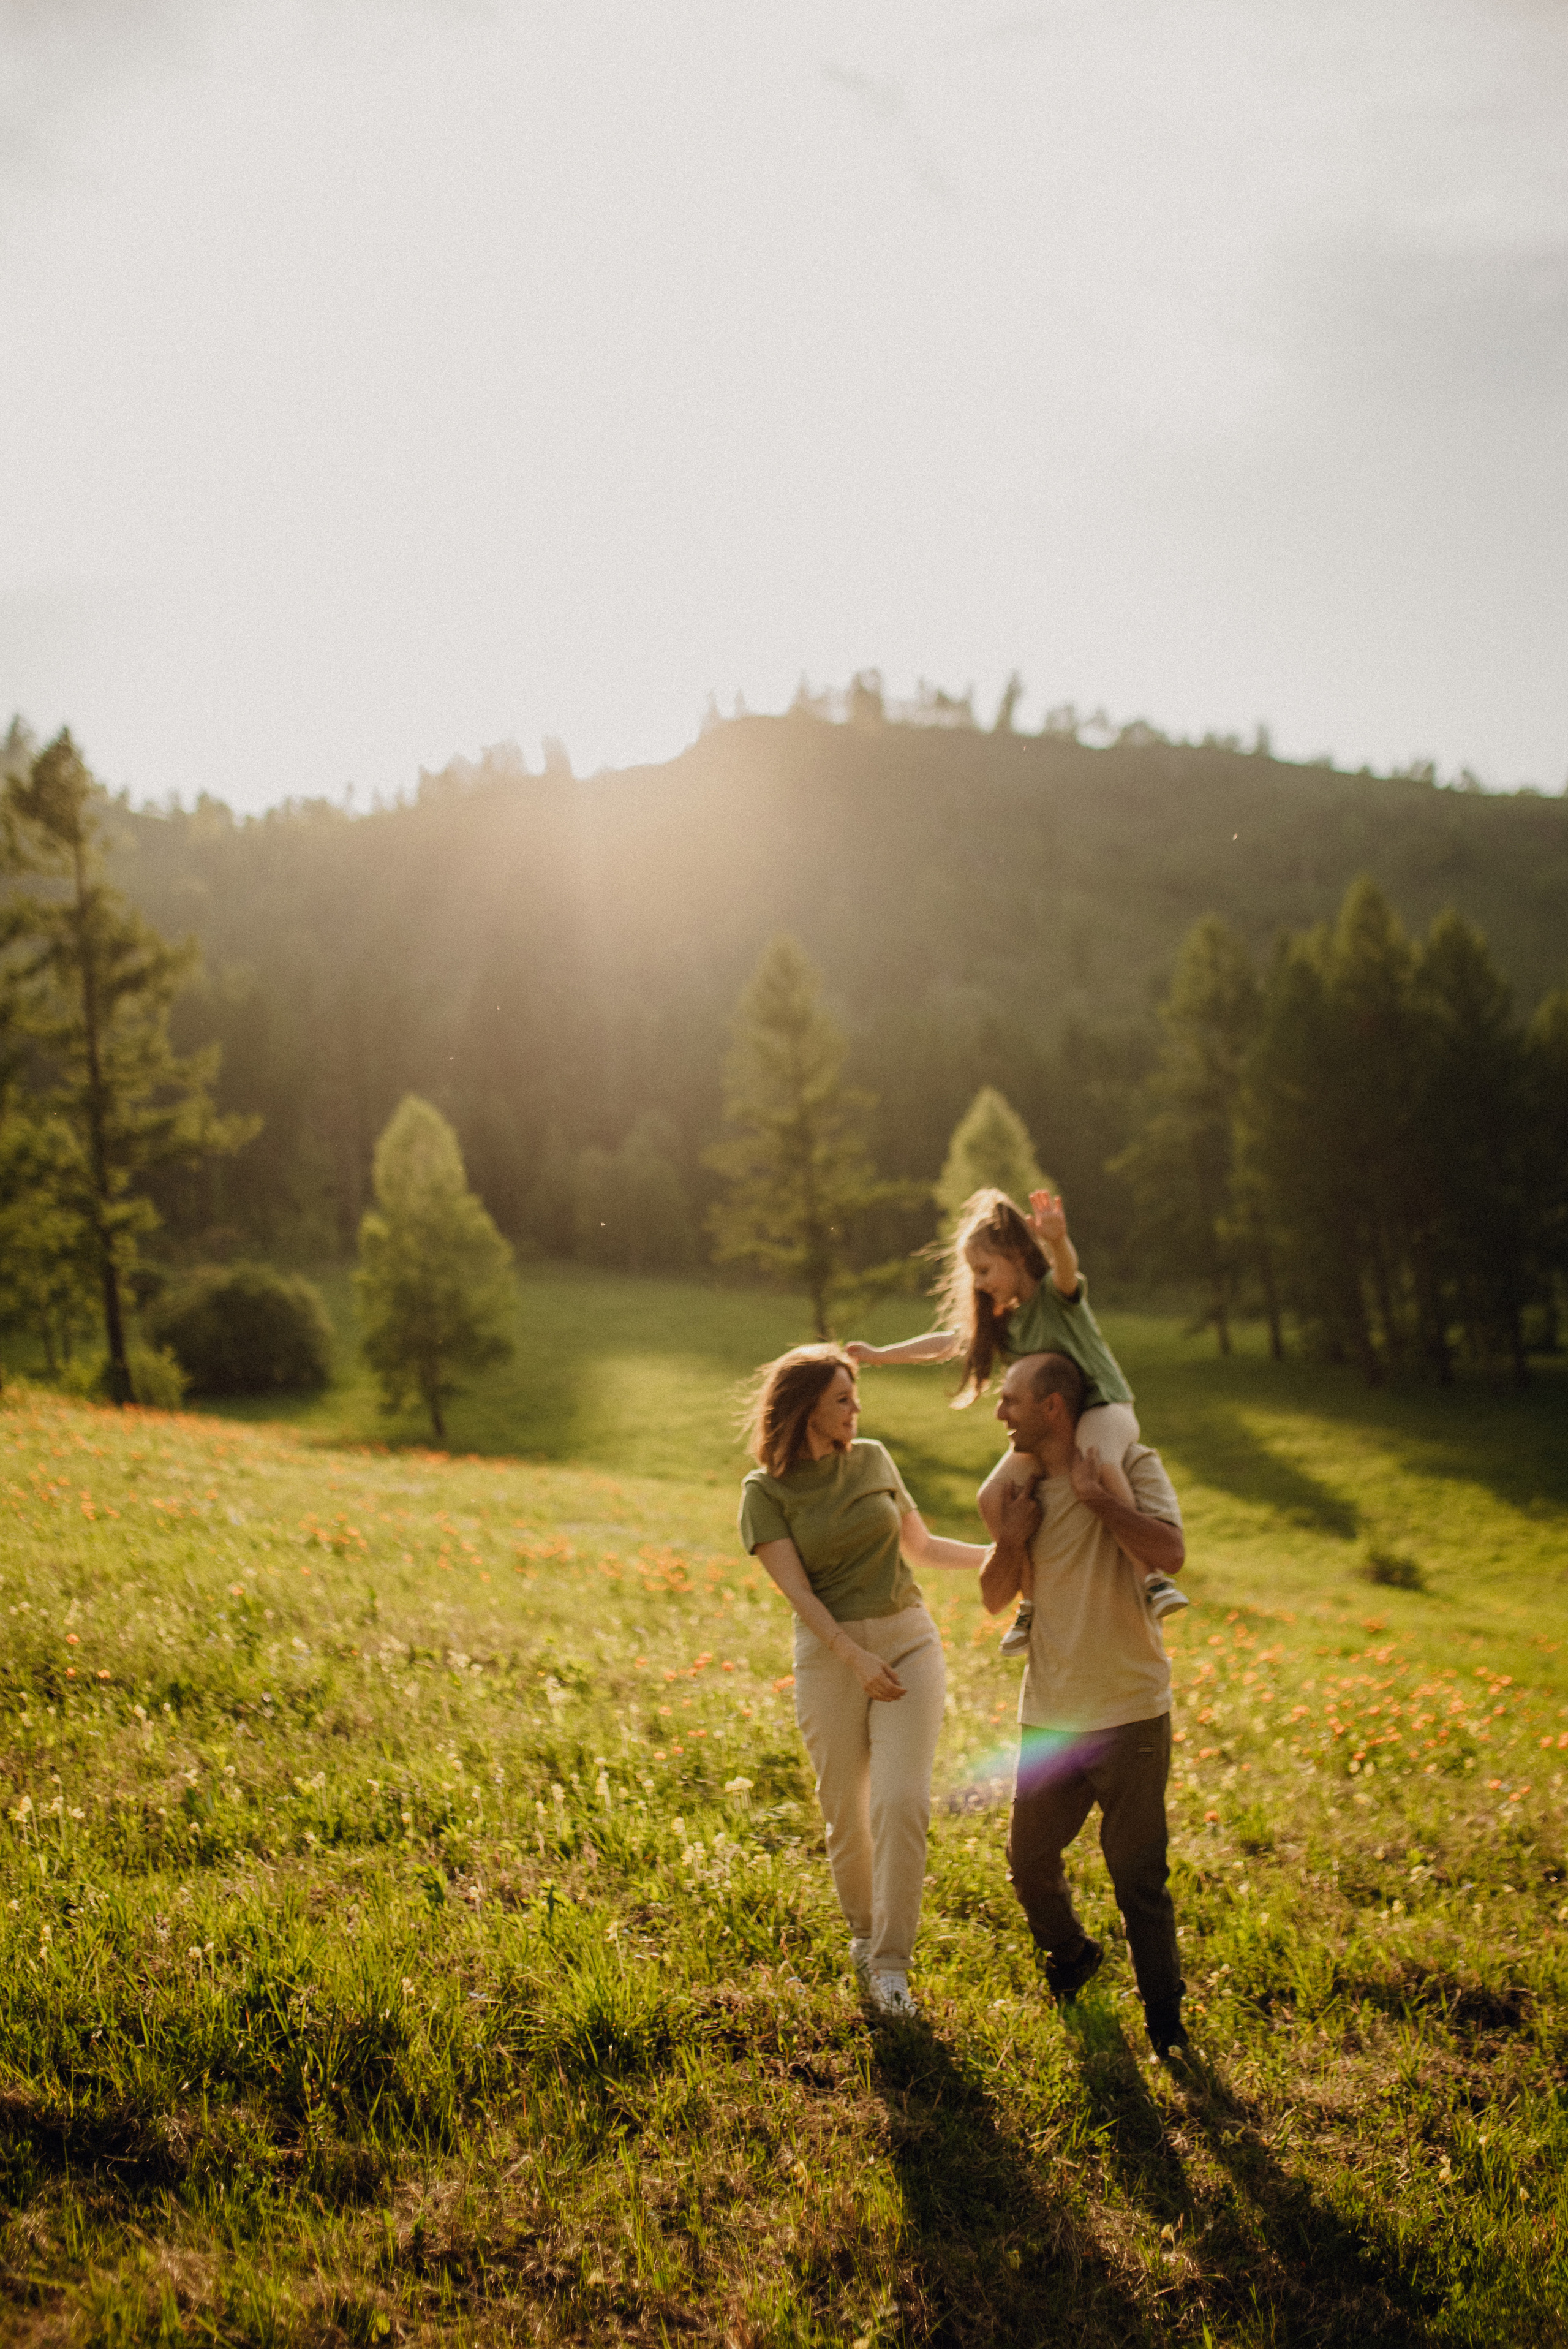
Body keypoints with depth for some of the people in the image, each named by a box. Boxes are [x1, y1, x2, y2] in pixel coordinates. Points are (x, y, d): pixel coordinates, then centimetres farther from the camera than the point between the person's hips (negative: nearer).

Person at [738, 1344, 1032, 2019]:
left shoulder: (872, 1459, 6)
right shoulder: (766, 1491, -5)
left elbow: (919, 1545, 17)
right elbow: (798, 1591, -12)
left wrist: (1000, 1550, 9)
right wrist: (857, 1659, -22)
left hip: (908, 1638, 2)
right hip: (830, 1652, -2)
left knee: (901, 1803, -11)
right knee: (846, 1814, 6)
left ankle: (890, 1962, -1)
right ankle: (863, 1933, 32)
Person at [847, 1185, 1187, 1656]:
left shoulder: (1055, 1294, -10)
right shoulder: (1001, 1322, 12)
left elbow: (1066, 1268, -34)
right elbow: (947, 1342, 24)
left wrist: (1058, 1240, -58)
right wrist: (879, 1355, 28)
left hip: (1104, 1407, -7)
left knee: (1098, 1467, -41)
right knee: (994, 1496, -14)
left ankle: (1151, 1577, -36)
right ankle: (1033, 1600, 1)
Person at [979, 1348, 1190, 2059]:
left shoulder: (1131, 1466, -9)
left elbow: (1169, 1554, -26)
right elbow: (995, 1597, 5)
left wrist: (1094, 1495, -21)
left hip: (1129, 1713, -5)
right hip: (1049, 1713, 5)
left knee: (1138, 1878, 1)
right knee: (1029, 1860, 14)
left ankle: (1165, 2021, 20)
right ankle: (1070, 1954, 43)